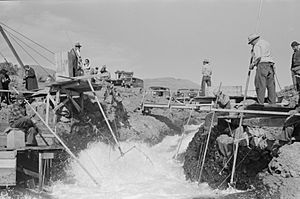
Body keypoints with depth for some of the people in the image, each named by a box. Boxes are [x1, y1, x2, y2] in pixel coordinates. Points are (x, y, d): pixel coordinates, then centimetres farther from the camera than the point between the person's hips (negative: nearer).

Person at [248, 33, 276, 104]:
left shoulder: (257, 46, -3)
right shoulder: (266, 43, 24)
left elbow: (258, 57, -15)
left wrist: (252, 64, -5)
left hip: (262, 64, -8)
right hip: (270, 65, 8)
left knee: (260, 85, -8)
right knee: (270, 84, 5)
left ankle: (260, 103, -13)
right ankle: (272, 102, 3)